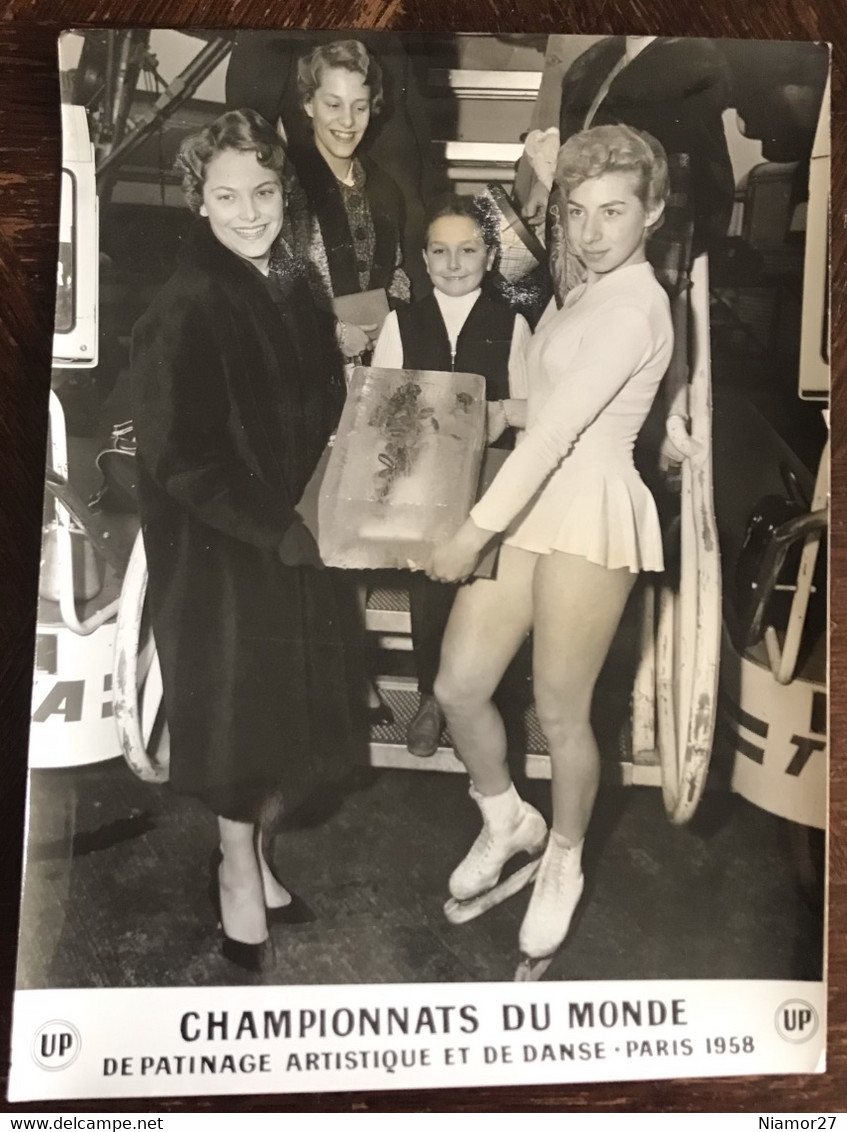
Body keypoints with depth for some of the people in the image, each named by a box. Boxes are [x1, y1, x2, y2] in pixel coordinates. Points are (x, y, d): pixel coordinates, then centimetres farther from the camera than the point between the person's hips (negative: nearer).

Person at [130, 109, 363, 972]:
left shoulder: (293, 289, 4)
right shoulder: (184, 309, -17)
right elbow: (180, 461, -20)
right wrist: (277, 528, -16)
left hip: (293, 542, 7)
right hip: (219, 554, -7)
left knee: (292, 713, 16)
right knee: (240, 712, 7)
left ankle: (252, 857, 39)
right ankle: (238, 871, 32)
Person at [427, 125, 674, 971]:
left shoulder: (632, 308, -13)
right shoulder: (583, 296, 17)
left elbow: (557, 430, -19)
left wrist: (474, 532, -19)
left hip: (589, 514, -8)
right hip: (530, 508, 8)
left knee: (559, 711, 3)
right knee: (457, 688, 5)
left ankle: (562, 864, 28)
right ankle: (506, 820, 32)